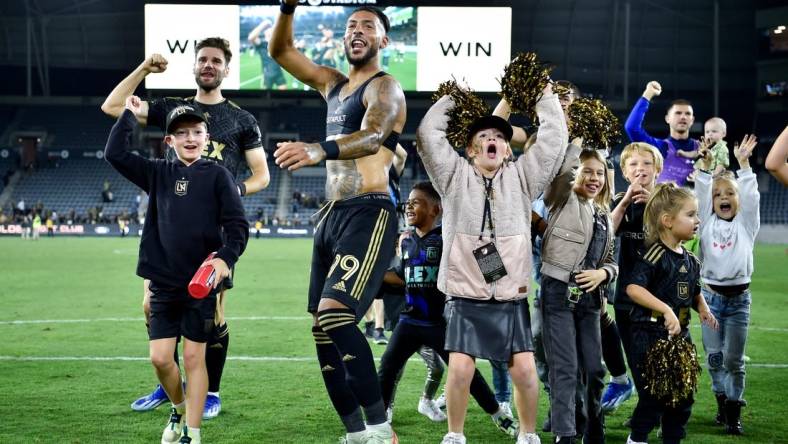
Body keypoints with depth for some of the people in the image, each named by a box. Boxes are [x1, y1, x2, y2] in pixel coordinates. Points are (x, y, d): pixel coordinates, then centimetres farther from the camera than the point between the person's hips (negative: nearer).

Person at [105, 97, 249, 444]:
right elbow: (115, 154, 2)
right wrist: (129, 116, 1)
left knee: (194, 356, 0)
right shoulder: (159, 173, 9)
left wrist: (226, 257, -21)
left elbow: (237, 224, -6)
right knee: (160, 358, 2)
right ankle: (179, 409, 29)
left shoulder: (217, 175, 0)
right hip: (164, 282, 3)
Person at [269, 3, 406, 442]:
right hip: (332, 215, 9)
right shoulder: (333, 83, 18)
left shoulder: (385, 88, -7)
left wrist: (318, 150, -45)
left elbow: (372, 138, -26)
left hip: (369, 215, -9)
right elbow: (280, 51, 24)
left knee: (335, 314, -27)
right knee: (323, 329, 6)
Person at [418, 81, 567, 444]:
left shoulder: (521, 177, 11)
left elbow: (554, 139, 5)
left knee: (524, 368, -5)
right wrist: (451, 99, 8)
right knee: (460, 368, -10)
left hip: (511, 297, 2)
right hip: (465, 295, -1)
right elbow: (428, 135, -3)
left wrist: (546, 98, 11)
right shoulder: (454, 175, 6)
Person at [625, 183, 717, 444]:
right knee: (653, 396, -5)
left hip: (680, 335, 8)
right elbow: (633, 288, -26)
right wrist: (666, 310, -31)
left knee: (683, 395, 12)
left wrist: (702, 308, 4)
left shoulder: (691, 260, 10)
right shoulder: (655, 255, -15)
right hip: (650, 336, -8)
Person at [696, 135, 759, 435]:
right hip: (711, 295, 1)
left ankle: (734, 413, 4)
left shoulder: (746, 223, 6)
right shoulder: (707, 223, 8)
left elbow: (750, 196, -6)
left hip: (738, 297, -1)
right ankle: (723, 402, 20)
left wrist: (743, 163, -13)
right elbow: (700, 195, -3)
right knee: (714, 356, 3)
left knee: (734, 359, -2)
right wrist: (706, 165, -13)